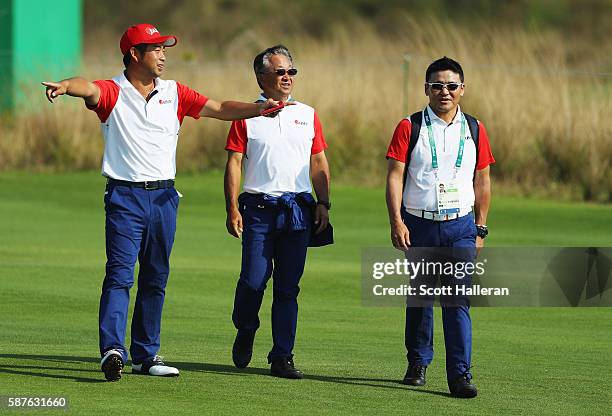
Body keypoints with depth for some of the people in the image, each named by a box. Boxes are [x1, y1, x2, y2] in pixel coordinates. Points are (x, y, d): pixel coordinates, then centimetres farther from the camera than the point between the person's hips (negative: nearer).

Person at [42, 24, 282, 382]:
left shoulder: (174, 93, 10)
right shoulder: (113, 92, -3)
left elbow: (219, 109, 6)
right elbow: (89, 89, -25)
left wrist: (258, 108, -10)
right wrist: (65, 86, -49)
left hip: (164, 196, 5)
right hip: (125, 196, -5)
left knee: (156, 279, 9)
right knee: (120, 274, -15)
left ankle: (146, 355, 15)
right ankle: (113, 349, -24)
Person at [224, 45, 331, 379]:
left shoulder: (307, 115, 13)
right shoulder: (247, 116, 3)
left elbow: (319, 164, 15)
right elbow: (234, 163, -1)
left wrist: (323, 204, 5)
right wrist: (232, 209, -9)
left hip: (298, 210, 3)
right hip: (259, 207, -3)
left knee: (288, 287, 1)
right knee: (254, 280, -6)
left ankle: (282, 357, 5)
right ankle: (245, 332, 23)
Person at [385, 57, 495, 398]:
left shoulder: (474, 130, 7)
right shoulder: (410, 128, 0)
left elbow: (482, 181, 12)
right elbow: (395, 176, -3)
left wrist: (480, 228, 9)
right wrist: (396, 222, -12)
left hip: (460, 227, 0)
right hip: (419, 225, 0)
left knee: (458, 299, -10)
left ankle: (460, 374, -12)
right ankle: (418, 364, 25)